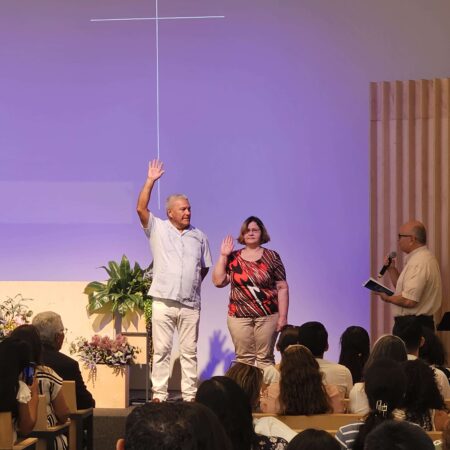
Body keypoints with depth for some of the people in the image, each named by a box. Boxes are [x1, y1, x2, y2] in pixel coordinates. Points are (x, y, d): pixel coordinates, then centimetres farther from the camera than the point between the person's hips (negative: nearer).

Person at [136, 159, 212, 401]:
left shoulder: (199, 236, 12)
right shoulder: (157, 229, 4)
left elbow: (204, 267, 19)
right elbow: (141, 208, -9)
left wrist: (194, 284, 8)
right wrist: (150, 181, -13)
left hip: (190, 304, 2)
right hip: (163, 301, -2)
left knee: (189, 352, 4)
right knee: (161, 350, 0)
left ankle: (190, 395, 8)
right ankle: (159, 394, 4)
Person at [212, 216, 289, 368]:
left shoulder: (272, 257, 3)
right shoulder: (233, 258, 8)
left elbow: (282, 288, 1)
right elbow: (218, 281, 2)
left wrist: (283, 316, -5)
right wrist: (223, 256, -2)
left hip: (267, 316, -2)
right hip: (239, 317, 2)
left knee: (265, 358, 0)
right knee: (243, 358, 1)